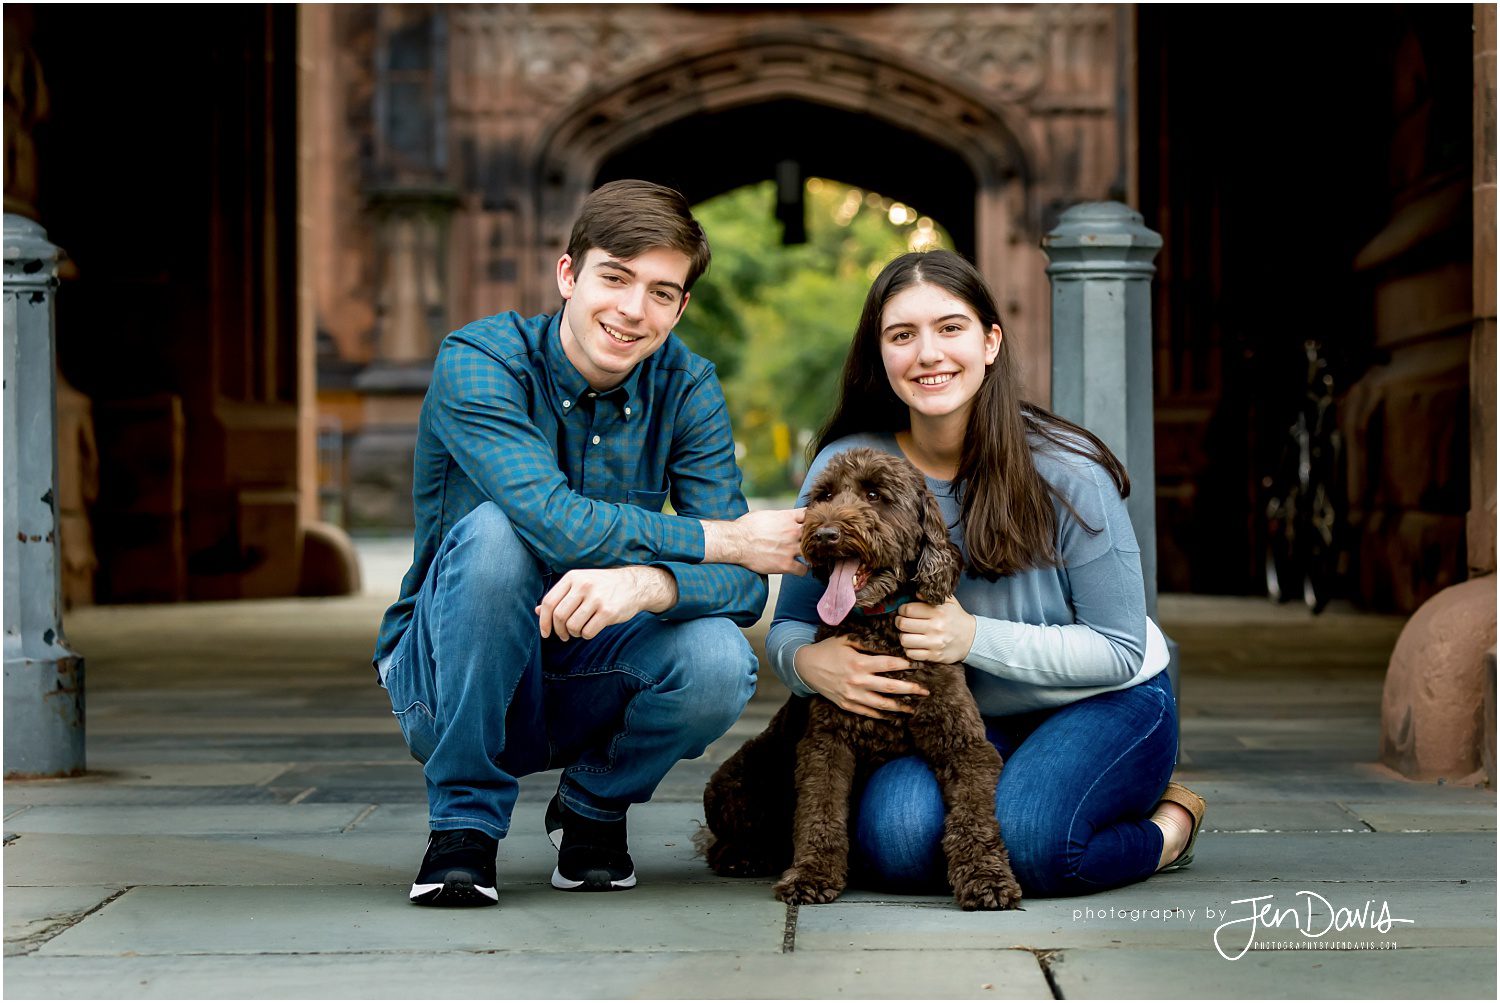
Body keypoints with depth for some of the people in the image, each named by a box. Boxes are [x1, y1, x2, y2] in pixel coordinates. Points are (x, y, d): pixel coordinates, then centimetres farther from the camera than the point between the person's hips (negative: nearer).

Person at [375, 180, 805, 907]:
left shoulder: (687, 388, -6)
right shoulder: (478, 361, -17)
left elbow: (743, 584, -16)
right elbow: (557, 520, -34)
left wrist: (648, 584, -38)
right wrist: (724, 539, -24)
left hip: (585, 683, 3)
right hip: (445, 678, -3)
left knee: (718, 662, -28)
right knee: (495, 529, -32)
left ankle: (593, 806, 6)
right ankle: (464, 825, -17)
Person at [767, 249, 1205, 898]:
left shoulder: (1066, 472, -18)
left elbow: (1120, 648, -16)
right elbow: (788, 626, -5)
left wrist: (975, 637, -31)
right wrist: (811, 661, -31)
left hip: (1105, 703, -2)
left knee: (1026, 841, -32)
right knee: (899, 843, -29)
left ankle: (1168, 827, 1)